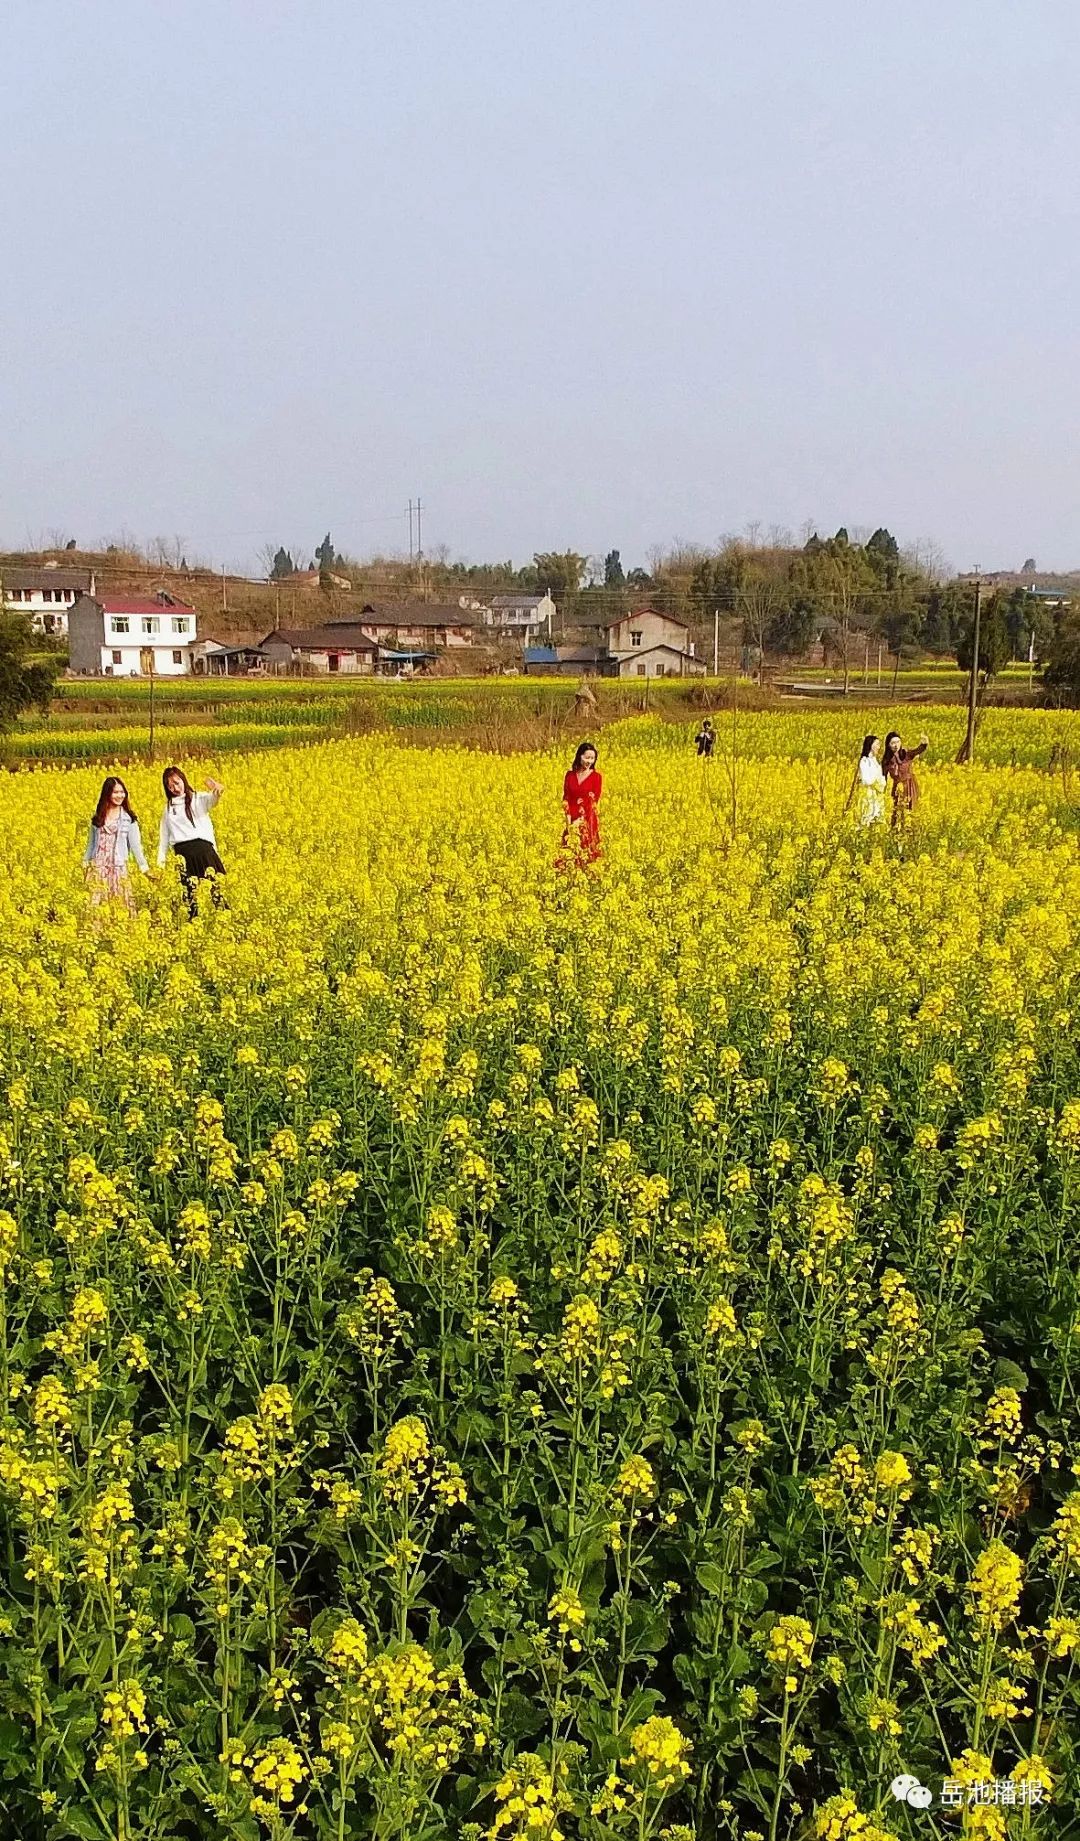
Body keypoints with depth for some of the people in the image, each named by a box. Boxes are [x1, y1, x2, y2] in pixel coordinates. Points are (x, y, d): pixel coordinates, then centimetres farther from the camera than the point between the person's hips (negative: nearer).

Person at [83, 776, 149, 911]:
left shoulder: (129, 819, 1)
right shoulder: (97, 818, 10)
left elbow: (135, 845, -2)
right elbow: (91, 843, 17)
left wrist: (145, 868, -11)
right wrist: (85, 865, 13)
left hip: (119, 869, -2)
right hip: (98, 869, 2)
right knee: (96, 905, -3)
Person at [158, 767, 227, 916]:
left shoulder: (199, 799, 9)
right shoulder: (168, 807, 21)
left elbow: (212, 799, -15)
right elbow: (164, 836, 24)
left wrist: (217, 791, -40)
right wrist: (160, 862, 17)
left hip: (203, 848, -3)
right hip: (182, 852, 3)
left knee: (214, 883, -12)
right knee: (189, 889, -1)